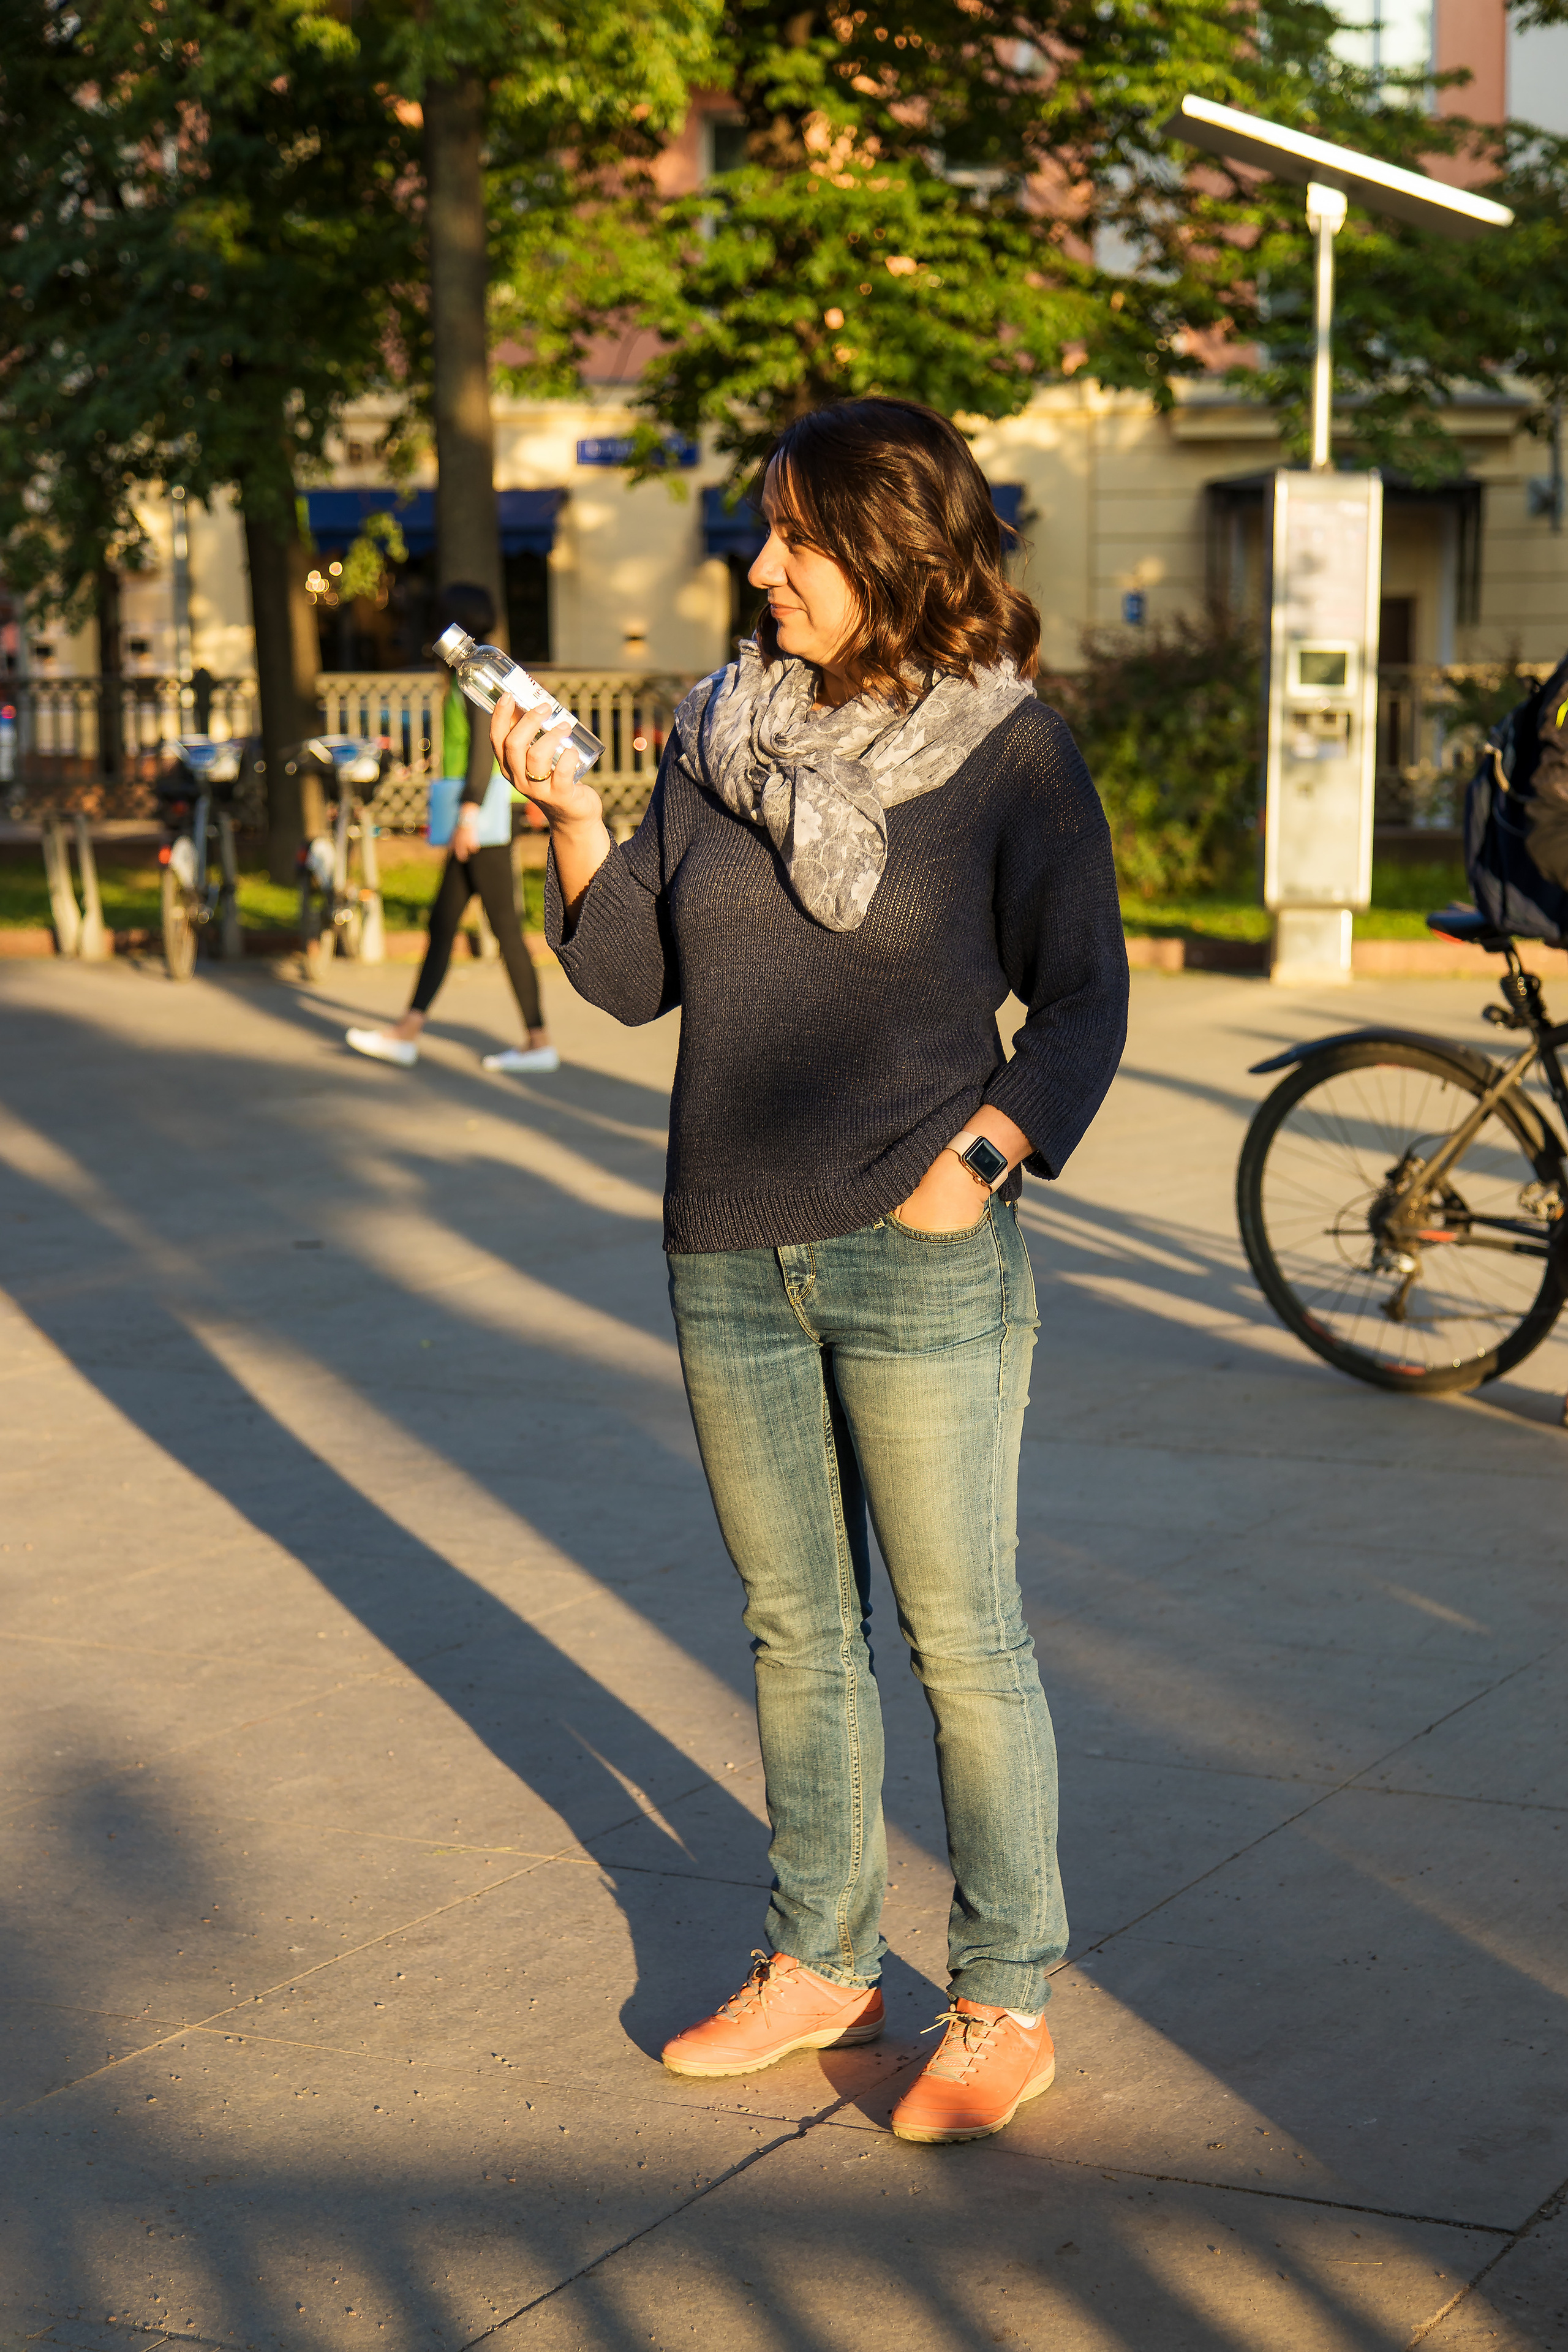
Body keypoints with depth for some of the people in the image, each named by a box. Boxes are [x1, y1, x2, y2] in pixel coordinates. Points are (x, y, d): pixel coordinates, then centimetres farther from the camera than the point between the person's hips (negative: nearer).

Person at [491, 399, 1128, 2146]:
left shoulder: (1011, 751, -5)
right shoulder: (723, 737, 8)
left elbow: (1082, 996, -2)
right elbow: (631, 976, 9)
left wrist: (986, 1152, -15)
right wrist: (570, 818, -5)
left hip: (918, 1260, -5)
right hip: (727, 1258, 5)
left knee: (960, 1637, 2)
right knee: (795, 1628, 15)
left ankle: (1005, 2004, 15)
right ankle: (823, 1963, 29)